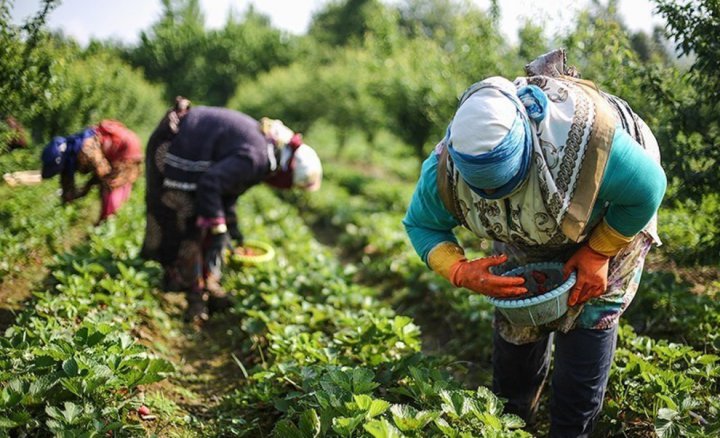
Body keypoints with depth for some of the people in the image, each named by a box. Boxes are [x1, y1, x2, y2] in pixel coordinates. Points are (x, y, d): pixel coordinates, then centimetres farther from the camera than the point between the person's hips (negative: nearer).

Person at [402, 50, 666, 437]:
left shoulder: (583, 138, -47)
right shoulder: (445, 169, -35)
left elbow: (648, 189, -28)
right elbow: (420, 224, -15)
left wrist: (597, 253, -23)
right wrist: (461, 271, -34)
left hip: (611, 218, -3)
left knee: (588, 315, -7)